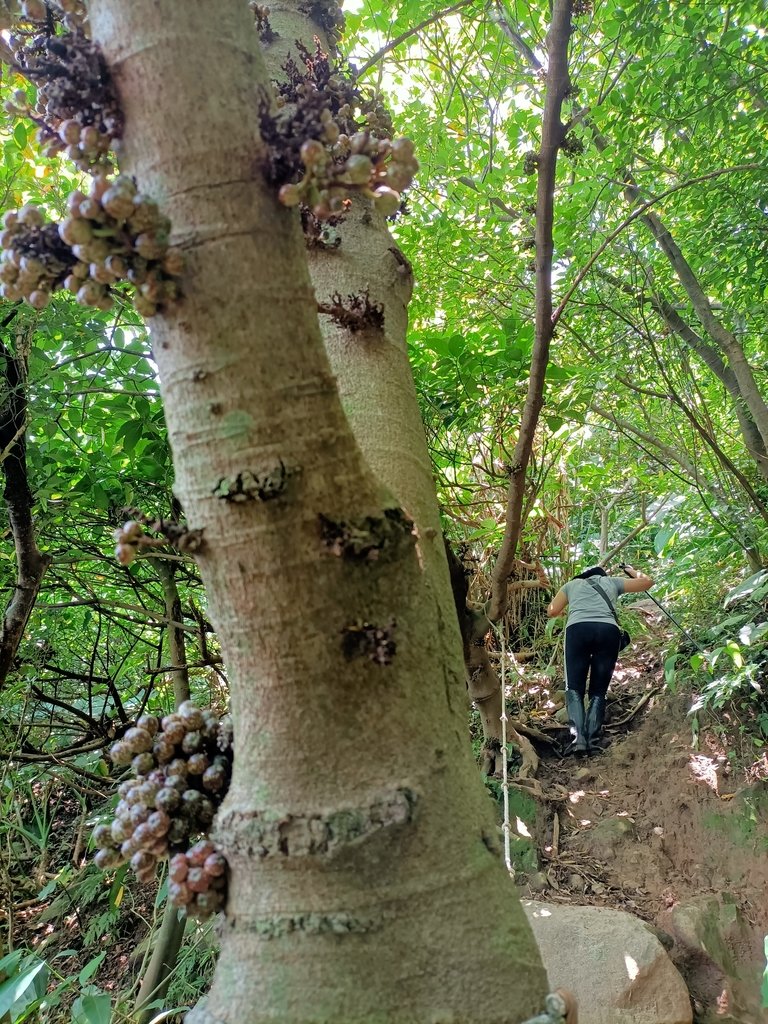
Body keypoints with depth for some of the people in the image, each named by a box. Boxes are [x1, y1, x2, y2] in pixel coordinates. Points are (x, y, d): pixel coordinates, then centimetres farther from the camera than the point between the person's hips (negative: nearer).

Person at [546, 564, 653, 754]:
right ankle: (592, 741, -2)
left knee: (574, 688, 7)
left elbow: (552, 612, 21)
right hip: (609, 631, 1)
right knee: (598, 692, 12)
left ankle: (578, 737, -12)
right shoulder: (612, 582, 31)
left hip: (578, 629, -1)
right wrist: (631, 571, 56)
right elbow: (647, 582, 38)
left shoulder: (572, 584, 29)